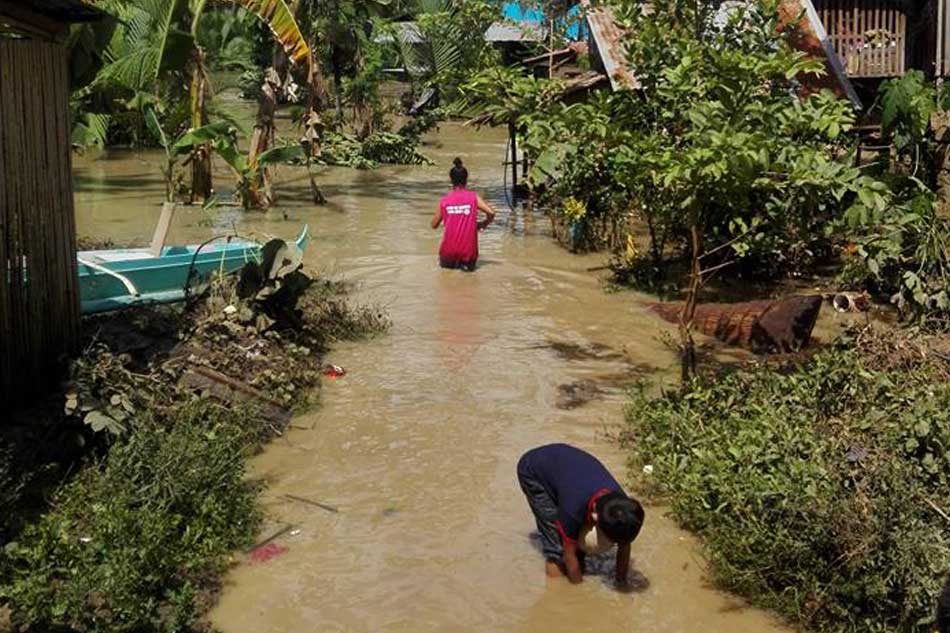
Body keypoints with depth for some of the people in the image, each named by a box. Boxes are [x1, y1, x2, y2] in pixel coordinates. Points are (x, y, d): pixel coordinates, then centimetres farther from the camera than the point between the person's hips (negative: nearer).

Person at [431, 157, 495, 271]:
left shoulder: (444, 201, -2)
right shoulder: (474, 197, -4)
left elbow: (434, 225, 6)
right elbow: (491, 213, -14)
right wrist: (483, 224, 6)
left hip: (448, 252, 2)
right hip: (468, 252, -2)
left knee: (444, 264, 34)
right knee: (470, 266, 30)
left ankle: (448, 262, 3)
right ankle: (466, 263, -1)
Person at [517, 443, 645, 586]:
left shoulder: (622, 504, -25)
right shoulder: (574, 506, -40)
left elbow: (624, 545, -8)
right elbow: (569, 554, -26)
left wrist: (621, 581, -2)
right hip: (532, 470, -5)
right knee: (554, 527, -19)